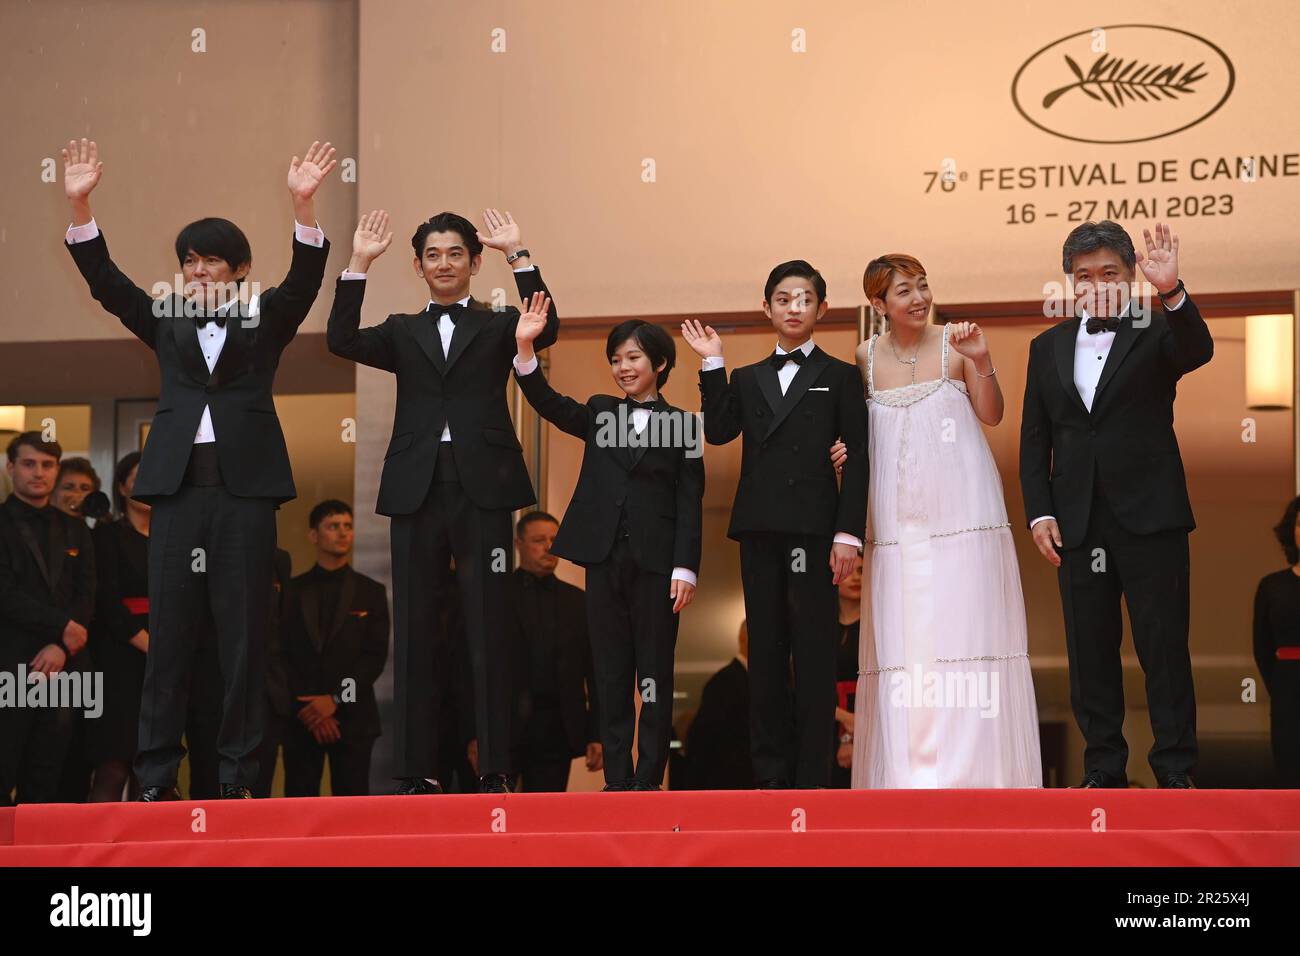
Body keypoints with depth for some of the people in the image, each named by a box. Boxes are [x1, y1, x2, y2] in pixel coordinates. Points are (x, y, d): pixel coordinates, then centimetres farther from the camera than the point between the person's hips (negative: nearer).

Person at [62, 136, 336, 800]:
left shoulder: (265, 318, 9)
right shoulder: (166, 319, 15)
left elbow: (304, 279, -6)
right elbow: (104, 281, 6)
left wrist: (303, 204, -23)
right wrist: (79, 205, -8)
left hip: (246, 484, -2)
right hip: (178, 482, 2)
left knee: (243, 629, -1)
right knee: (168, 628, 0)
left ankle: (238, 775, 3)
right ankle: (156, 775, 2)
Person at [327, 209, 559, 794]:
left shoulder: (497, 326, 11)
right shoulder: (403, 332, 15)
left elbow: (545, 330, -9)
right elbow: (342, 341, -2)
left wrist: (517, 256, -13)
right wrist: (359, 264, -7)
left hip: (482, 488, -2)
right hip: (417, 489, 2)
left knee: (487, 629, -2)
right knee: (415, 630, 2)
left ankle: (494, 769, 0)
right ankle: (417, 771, 5)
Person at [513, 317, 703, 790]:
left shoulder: (682, 424, 3)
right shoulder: (600, 413, 12)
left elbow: (690, 503, 0)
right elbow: (548, 403, -4)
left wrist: (685, 568, -8)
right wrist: (525, 348, -19)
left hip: (656, 562, -3)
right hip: (605, 559, 3)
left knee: (654, 674, 1)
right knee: (611, 672, 6)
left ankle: (649, 778, 6)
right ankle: (617, 778, 10)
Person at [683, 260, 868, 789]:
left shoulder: (840, 377, 8)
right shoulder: (747, 379, 18)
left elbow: (857, 458, 1)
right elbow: (718, 431, 2)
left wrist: (848, 533, -9)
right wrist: (713, 364, -1)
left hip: (814, 528, -4)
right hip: (760, 529, 4)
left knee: (813, 653, -5)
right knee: (766, 651, 5)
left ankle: (812, 778, -3)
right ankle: (772, 774, 9)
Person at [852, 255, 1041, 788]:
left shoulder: (953, 345, -1)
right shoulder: (865, 358, 7)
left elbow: (992, 416, -3)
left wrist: (982, 361, -17)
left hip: (961, 513, -2)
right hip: (898, 519, 2)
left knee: (963, 632, -4)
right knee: (901, 642, 0)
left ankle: (970, 771, -1)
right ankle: (909, 775, 4)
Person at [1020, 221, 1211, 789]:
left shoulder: (1157, 332, 1)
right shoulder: (1048, 347, 12)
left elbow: (1198, 351, -22)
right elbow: (1034, 441, 13)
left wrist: (1171, 293, -40)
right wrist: (1039, 513, 2)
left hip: (1150, 516, -4)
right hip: (1078, 524, 4)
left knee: (1165, 648, -2)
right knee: (1090, 654, 7)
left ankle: (1175, 773, 3)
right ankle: (1104, 771, 14)